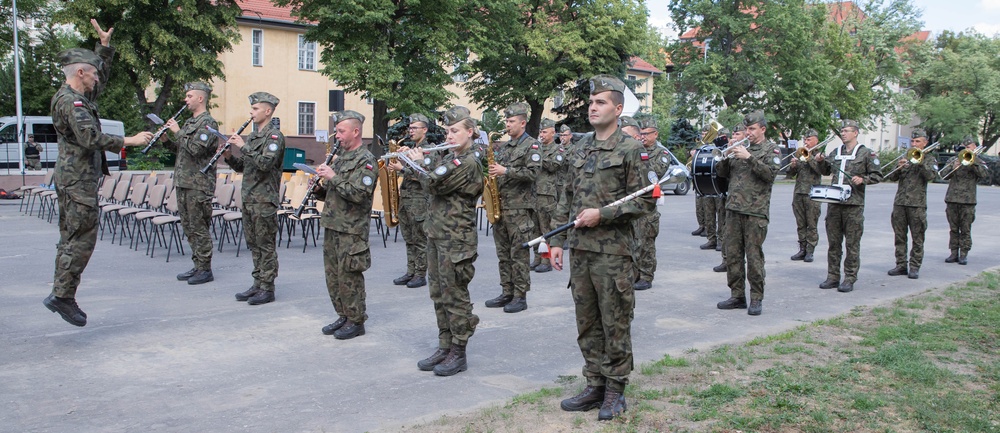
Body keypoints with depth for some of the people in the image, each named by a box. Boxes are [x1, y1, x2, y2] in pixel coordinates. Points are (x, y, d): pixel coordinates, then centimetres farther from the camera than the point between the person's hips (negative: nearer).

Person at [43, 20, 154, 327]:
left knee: (71, 238, 12)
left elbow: (102, 78, 29)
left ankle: (61, 294, 17)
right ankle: (62, 296, -5)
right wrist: (130, 141, -23)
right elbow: (91, 138, -26)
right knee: (82, 239, -8)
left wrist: (105, 45, 23)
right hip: (78, 180, -11)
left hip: (71, 178, 11)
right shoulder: (70, 102, -16)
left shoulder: (76, 97, 15)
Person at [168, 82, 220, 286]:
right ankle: (197, 266, 20)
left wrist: (178, 132, -14)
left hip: (198, 184, -9)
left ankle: (205, 270, 2)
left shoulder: (208, 122, -10)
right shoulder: (189, 121, 18)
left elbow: (196, 148, -22)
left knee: (199, 227, -5)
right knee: (188, 226, 12)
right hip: (183, 182, 9)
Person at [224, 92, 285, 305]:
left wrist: (243, 147, -20)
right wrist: (229, 156, 1)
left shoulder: (274, 136, -9)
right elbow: (242, 167, 19)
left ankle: (267, 289, 3)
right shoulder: (252, 136, 17)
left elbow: (265, 163, -24)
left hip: (264, 199, -9)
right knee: (254, 244, 12)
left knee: (265, 244, -3)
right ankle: (258, 284, 21)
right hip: (249, 198, 9)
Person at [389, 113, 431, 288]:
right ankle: (410, 272, 17)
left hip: (419, 198, -8)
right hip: (405, 196, 8)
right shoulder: (410, 148, 17)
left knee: (420, 240, -2)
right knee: (409, 239, 11)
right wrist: (397, 165, 7)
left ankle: (420, 275, 4)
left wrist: (402, 169, -19)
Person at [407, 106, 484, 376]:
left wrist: (417, 162, -4)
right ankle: (444, 347, 24)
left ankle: (458, 354, 9)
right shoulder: (448, 158, 13)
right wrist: (417, 160, 7)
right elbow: (431, 181, 20)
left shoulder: (468, 163, -15)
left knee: (455, 296, -1)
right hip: (436, 235, 9)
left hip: (456, 240, -9)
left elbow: (434, 184, -20)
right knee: (439, 294, 14)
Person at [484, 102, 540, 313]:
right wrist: (492, 174, 6)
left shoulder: (531, 145, -5)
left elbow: (533, 173, -16)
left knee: (519, 253, -4)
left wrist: (506, 171, -20)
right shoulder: (504, 146, 18)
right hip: (500, 205, 8)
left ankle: (521, 296, 2)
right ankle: (507, 293, 18)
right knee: (503, 253, 10)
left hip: (519, 207, -8)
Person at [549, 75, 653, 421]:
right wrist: (556, 239, 9)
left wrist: (602, 214, -17)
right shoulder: (579, 149, 12)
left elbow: (644, 201, -10)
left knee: (615, 325, 3)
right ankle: (595, 386, 24)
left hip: (613, 252, -6)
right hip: (580, 250, 6)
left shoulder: (631, 150, -7)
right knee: (587, 324, 12)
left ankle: (615, 392, 16)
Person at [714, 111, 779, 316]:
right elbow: (723, 173, 16)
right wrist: (726, 157, -2)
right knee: (732, 255, 7)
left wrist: (749, 157, -19)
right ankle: (737, 295, 16)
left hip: (755, 212, -5)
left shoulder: (771, 149, 3)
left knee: (754, 256, -3)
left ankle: (756, 299, 5)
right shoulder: (741, 148, 18)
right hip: (734, 208, 5)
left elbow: (771, 173, -14)